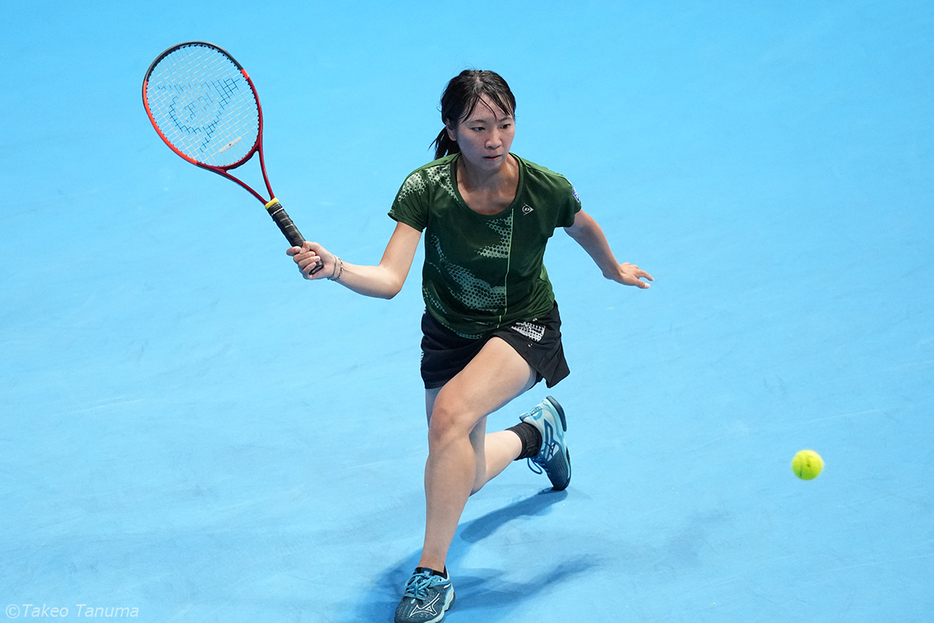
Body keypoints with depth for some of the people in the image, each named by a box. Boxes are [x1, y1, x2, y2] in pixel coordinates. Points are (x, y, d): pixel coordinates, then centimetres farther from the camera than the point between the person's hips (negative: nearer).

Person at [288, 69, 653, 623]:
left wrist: (614, 268, 21)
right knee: (461, 479, 14)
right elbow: (389, 279, -30)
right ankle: (536, 433, 49)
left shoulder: (547, 190, -22)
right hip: (450, 334, 3)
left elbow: (583, 226, 3)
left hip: (524, 328, -3)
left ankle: (433, 572, -22)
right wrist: (335, 268, -50)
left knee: (451, 411, -33)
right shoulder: (426, 189, -24)